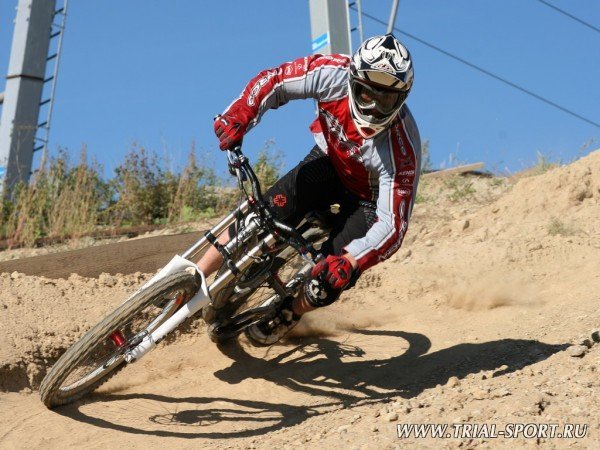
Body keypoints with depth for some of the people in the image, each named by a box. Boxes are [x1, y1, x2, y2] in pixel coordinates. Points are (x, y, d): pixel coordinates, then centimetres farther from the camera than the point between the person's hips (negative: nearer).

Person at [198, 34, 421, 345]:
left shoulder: (402, 151, -37)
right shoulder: (334, 74, -30)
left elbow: (392, 225, -37)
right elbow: (273, 80, -17)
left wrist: (348, 262, -51)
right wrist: (237, 116, -33)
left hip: (367, 197, -3)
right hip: (328, 161, 3)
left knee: (331, 279, -14)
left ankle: (290, 314, 20)